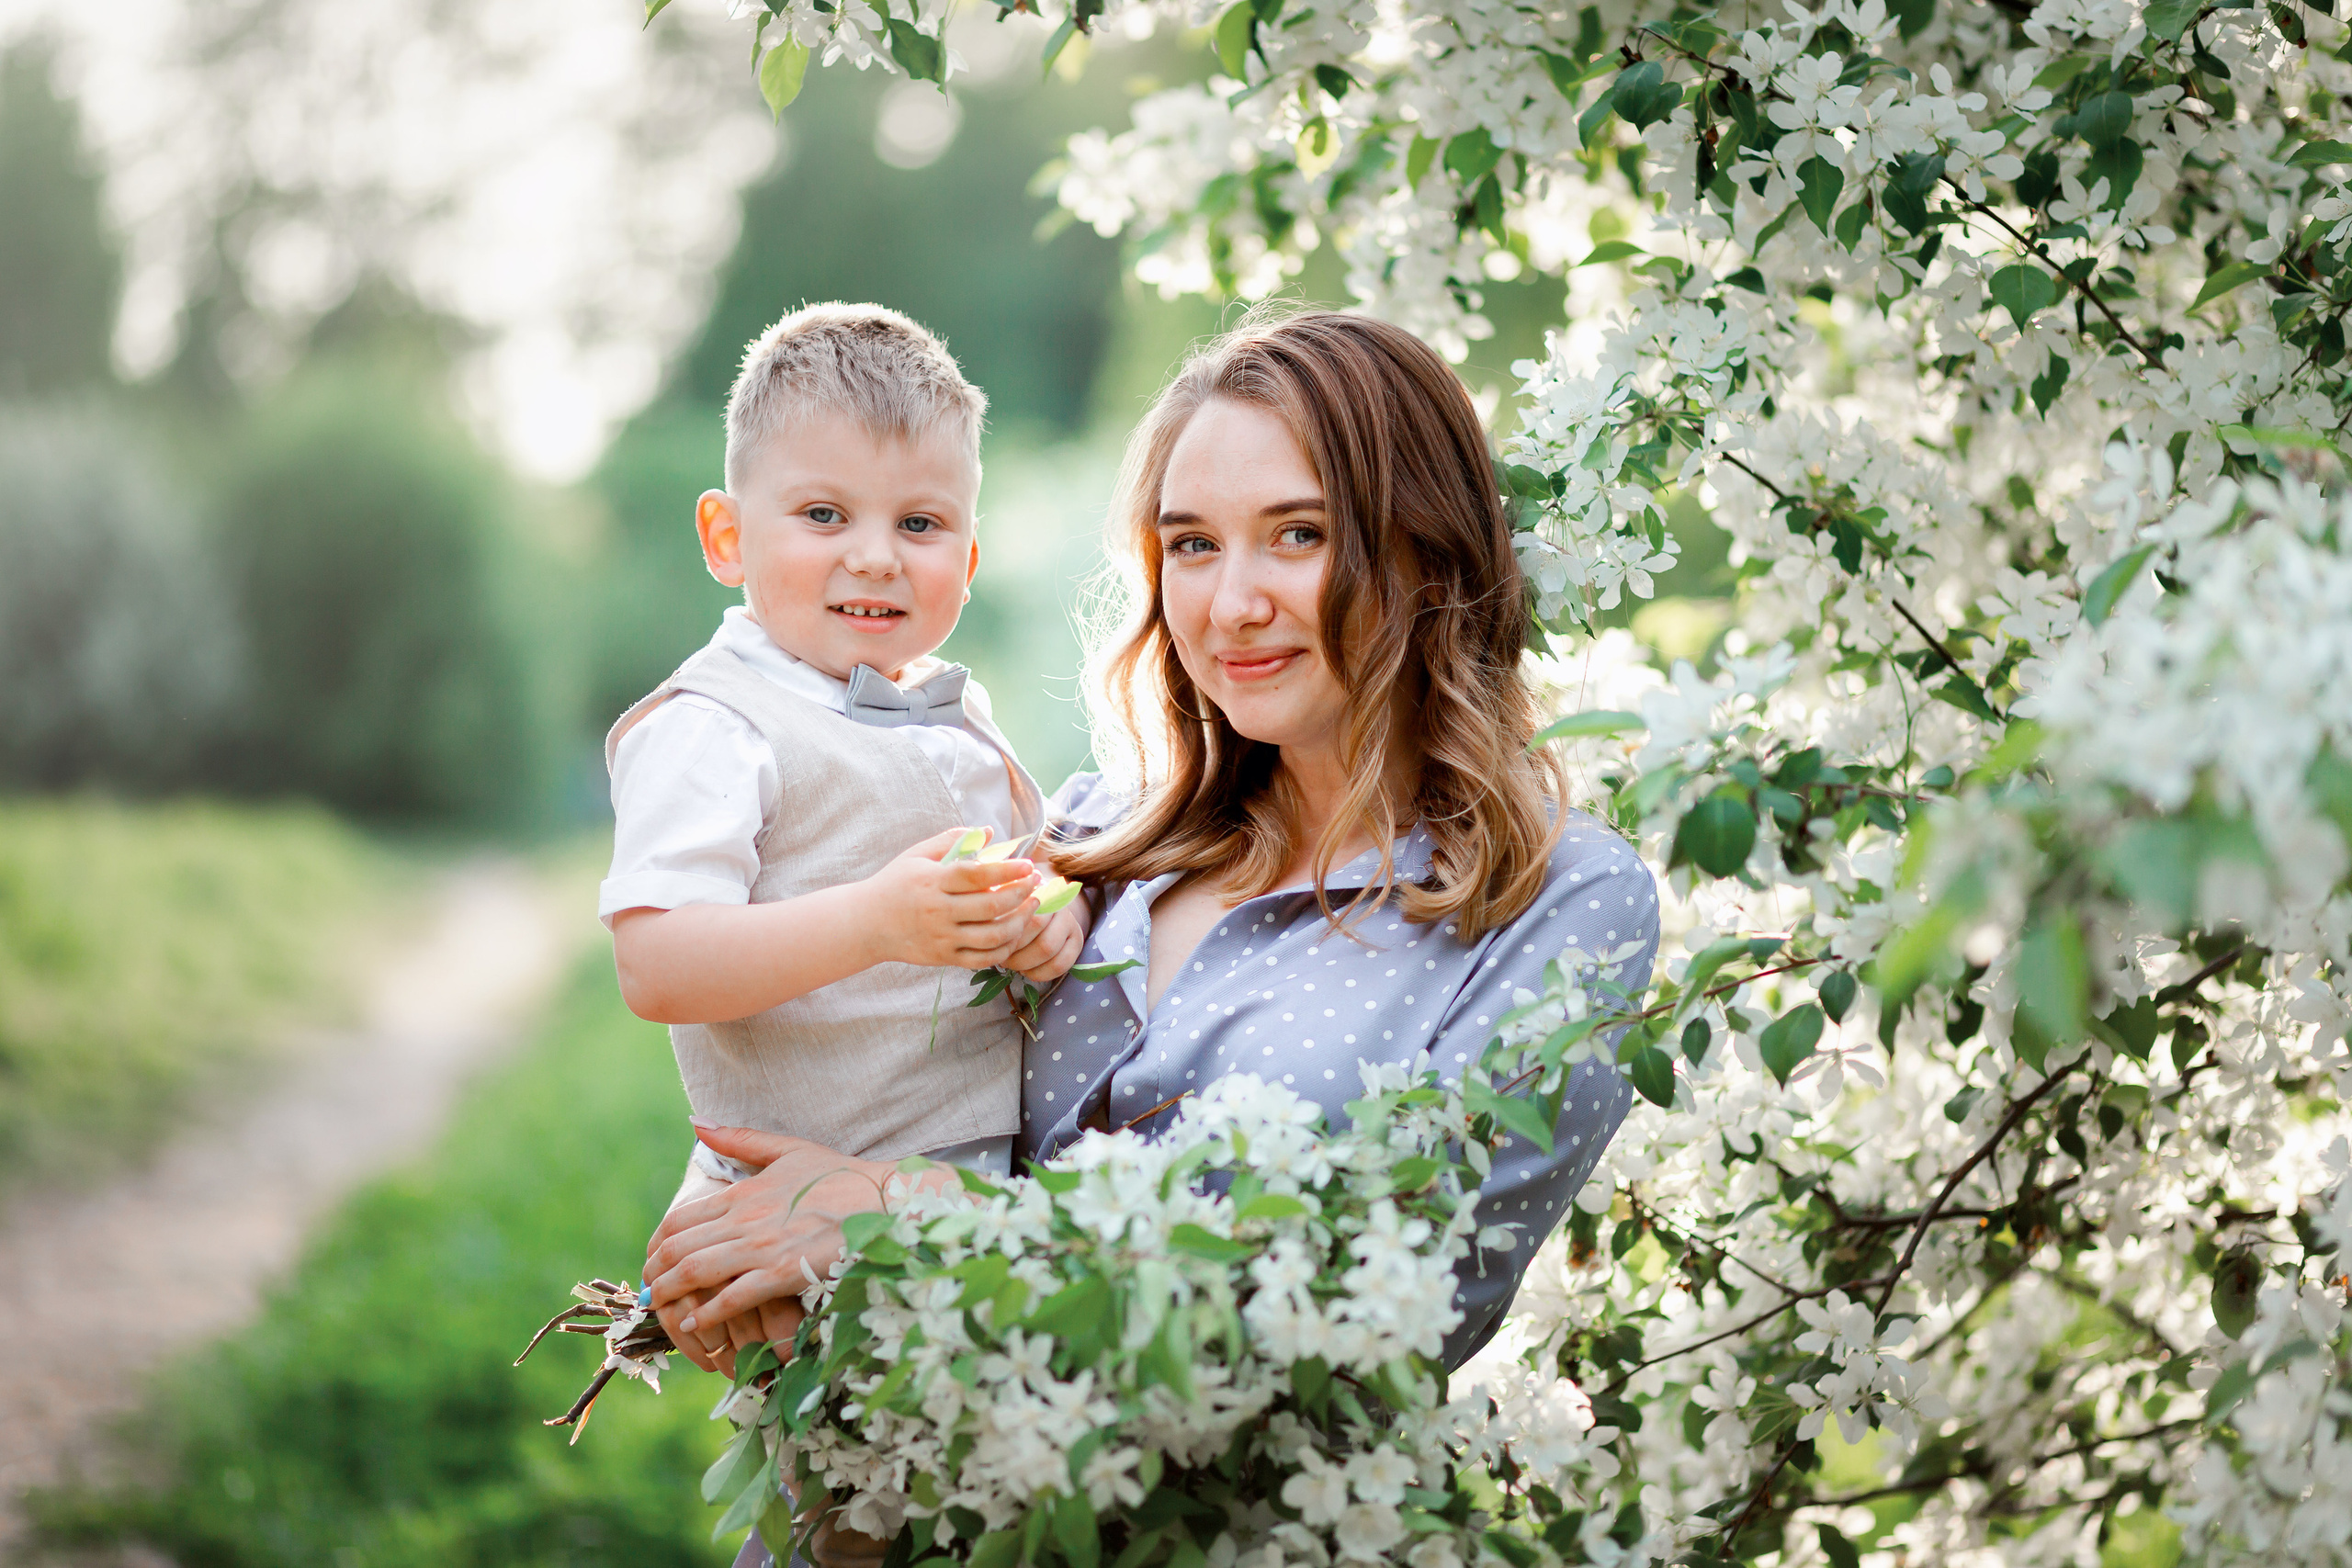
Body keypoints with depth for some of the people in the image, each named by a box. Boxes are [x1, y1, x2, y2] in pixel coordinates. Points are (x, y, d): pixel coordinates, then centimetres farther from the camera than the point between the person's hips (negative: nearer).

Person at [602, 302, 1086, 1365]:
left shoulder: (956, 717, 16)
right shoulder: (709, 729, -10)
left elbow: (1039, 861, 26)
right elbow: (655, 968, -20)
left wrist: (1054, 912, 1)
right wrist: (877, 924, -31)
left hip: (993, 1185, 8)